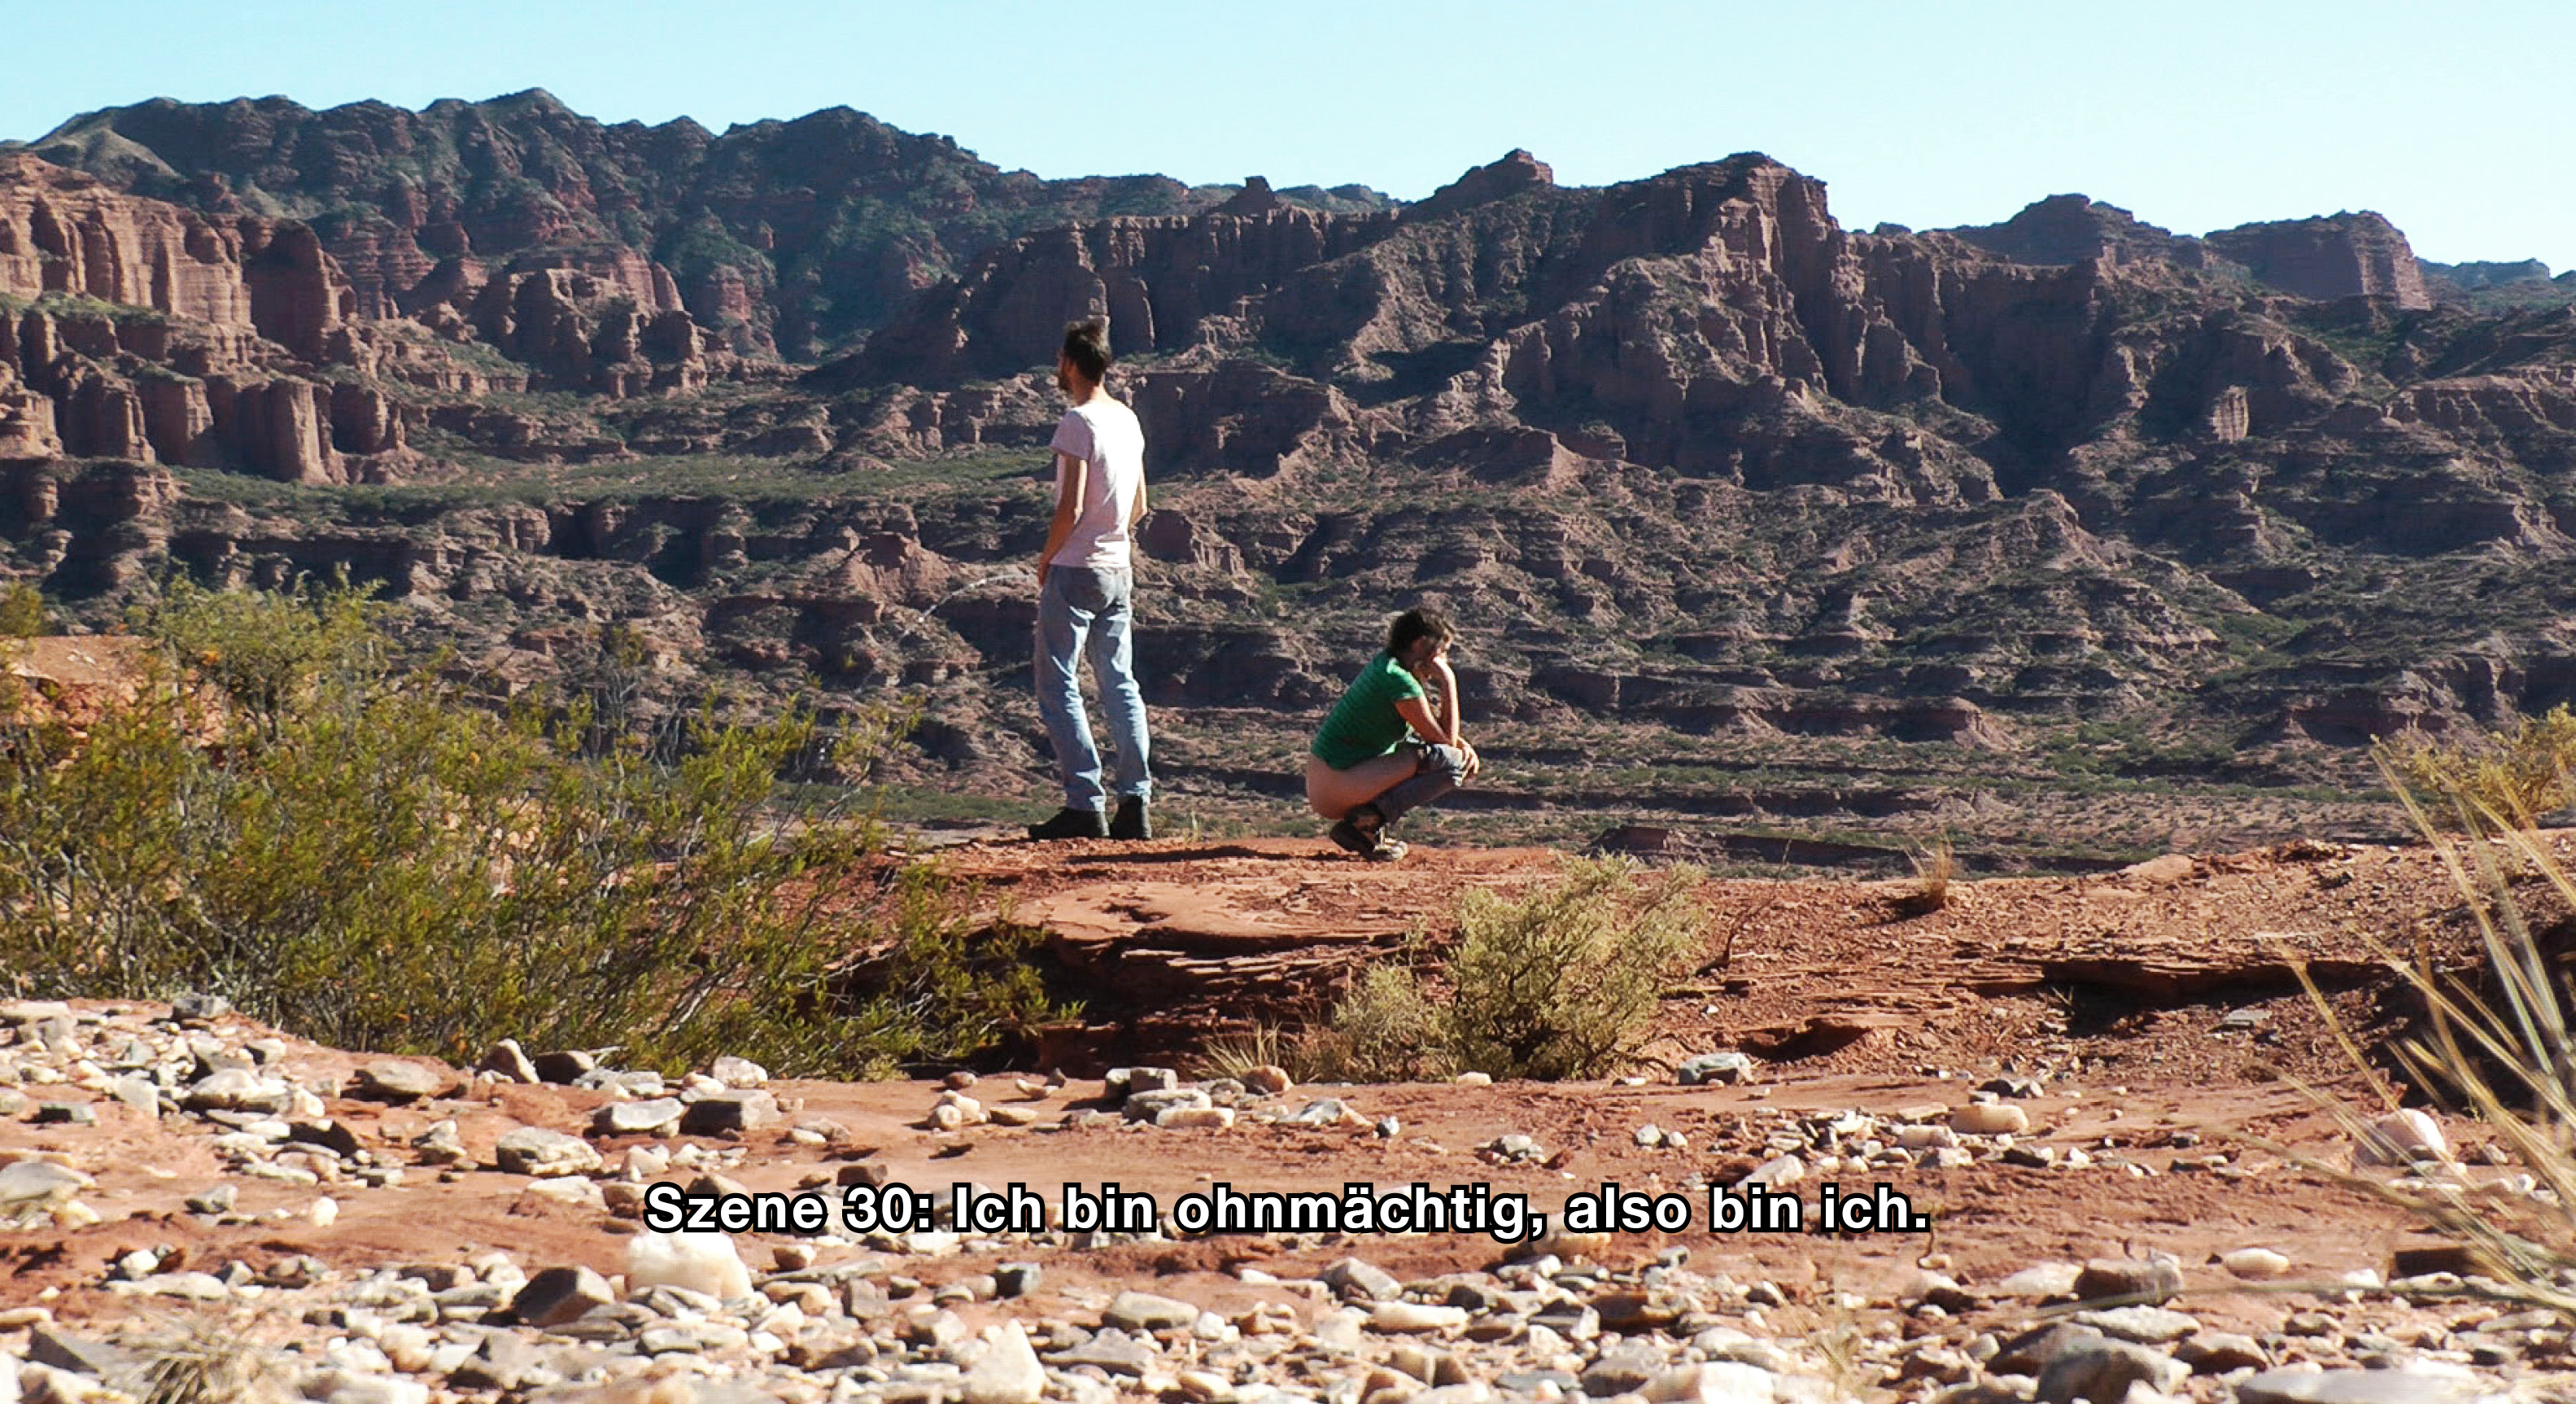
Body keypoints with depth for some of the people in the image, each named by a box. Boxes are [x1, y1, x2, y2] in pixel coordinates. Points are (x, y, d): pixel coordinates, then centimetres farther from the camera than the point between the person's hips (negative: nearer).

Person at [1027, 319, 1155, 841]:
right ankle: (1135, 803, 7)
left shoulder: (1078, 422, -15)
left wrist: (1046, 559, -5)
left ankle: (1085, 805, -7)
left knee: (1058, 688, -2)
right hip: (1119, 571, 8)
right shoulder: (1129, 420, 10)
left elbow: (1070, 509, -19)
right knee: (1121, 686, 10)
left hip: (1075, 570, -8)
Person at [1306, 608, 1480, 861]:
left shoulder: (1383, 665, 13)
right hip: (1337, 787, -10)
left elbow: (1438, 729, 23)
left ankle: (1367, 822, 7)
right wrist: (1448, 680, -6)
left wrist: (1463, 744, 4)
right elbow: (1445, 739, -12)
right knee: (1451, 762, -16)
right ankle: (1366, 822, -14)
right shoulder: (1399, 680, -17)